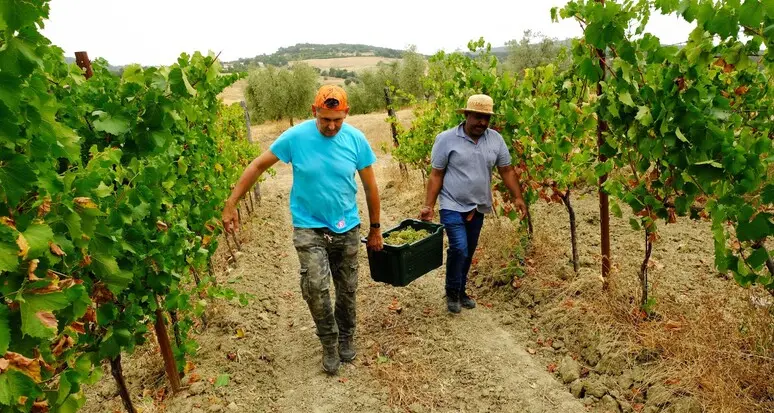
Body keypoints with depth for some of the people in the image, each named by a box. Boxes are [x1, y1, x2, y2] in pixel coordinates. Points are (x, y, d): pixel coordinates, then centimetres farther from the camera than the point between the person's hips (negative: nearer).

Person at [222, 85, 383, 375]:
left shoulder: (356, 139, -8)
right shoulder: (296, 137, -14)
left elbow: (370, 186, 1)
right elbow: (258, 166, -4)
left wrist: (375, 228, 7)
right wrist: (231, 204, -7)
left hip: (347, 228, 2)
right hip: (309, 227, -2)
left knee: (347, 289, 12)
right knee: (315, 287, -18)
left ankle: (346, 338, 38)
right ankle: (329, 342, 8)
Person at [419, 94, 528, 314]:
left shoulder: (495, 139, 0)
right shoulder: (446, 139, -11)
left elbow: (506, 170, 5)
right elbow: (436, 175, -8)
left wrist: (518, 197, -4)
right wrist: (428, 206, -12)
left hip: (478, 207, 5)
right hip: (453, 206, -5)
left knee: (469, 252, 14)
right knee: (459, 249, -15)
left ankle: (461, 291, 33)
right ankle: (452, 293, 9)